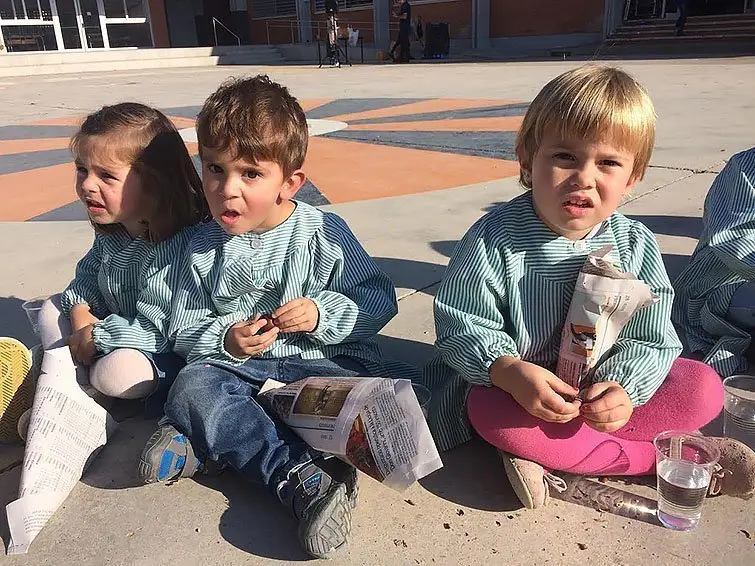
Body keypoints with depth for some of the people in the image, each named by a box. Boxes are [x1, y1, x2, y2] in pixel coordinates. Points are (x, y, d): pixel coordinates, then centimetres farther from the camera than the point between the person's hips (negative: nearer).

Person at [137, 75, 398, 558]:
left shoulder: (323, 233, -6)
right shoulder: (204, 249, 3)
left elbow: (380, 299, -4)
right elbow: (184, 330, 6)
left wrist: (323, 314, -20)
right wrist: (226, 340, -15)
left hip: (322, 360, -2)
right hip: (238, 367, 3)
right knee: (192, 388, -27)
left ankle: (205, 445, -25)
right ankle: (298, 476, -33)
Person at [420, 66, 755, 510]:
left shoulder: (636, 245, -7)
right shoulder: (494, 240, -18)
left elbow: (650, 339, -5)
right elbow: (463, 328, -17)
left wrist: (623, 386, -26)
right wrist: (510, 372, -35)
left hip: (603, 392, 3)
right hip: (517, 390, -3)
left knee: (704, 389, -11)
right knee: (490, 412, -35)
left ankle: (552, 459, -19)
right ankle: (659, 458, -18)